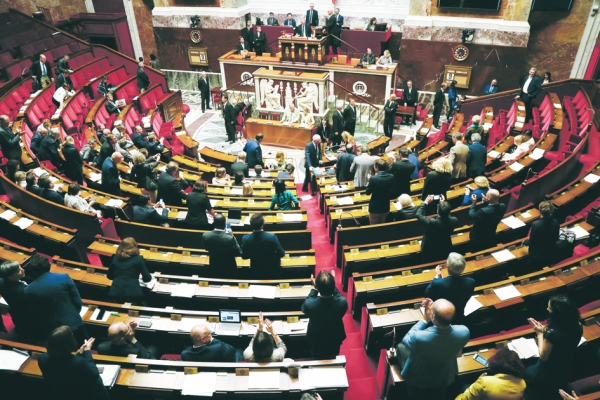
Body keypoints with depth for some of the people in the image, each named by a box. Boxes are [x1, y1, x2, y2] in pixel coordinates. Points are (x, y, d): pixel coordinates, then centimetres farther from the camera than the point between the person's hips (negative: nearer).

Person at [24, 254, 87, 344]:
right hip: (74, 326, 0)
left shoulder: (28, 291, -6)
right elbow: (78, 302, -5)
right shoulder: (64, 278, -9)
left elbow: (32, 317, 2)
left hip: (51, 332, 1)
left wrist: (39, 333, 18)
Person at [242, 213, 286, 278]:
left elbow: (244, 256, -6)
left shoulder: (245, 239, -21)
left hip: (256, 273, 2)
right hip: (273, 271, -1)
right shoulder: (272, 237, -29)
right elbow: (281, 254, -15)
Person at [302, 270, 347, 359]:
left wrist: (314, 288, -14)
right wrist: (331, 285, -12)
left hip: (316, 341, -1)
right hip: (335, 339, 1)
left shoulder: (309, 304, -39)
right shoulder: (342, 302, -35)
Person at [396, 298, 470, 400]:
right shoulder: (464, 332, -35)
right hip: (444, 378, 3)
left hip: (417, 379, -2)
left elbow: (406, 339, -18)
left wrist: (425, 319, -16)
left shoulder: (419, 337, -45)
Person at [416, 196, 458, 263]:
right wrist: (443, 204, 0)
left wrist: (426, 202, -12)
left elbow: (419, 214, -20)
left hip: (430, 253, -3)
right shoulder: (454, 220, -25)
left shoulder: (431, 222, -38)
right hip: (446, 251, 4)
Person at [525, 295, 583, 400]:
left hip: (549, 377, -6)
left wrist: (540, 333, -13)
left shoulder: (552, 333, -36)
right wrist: (544, 330, -2)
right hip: (568, 373, 6)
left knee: (525, 372, 25)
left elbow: (543, 357, -20)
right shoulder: (577, 327, -14)